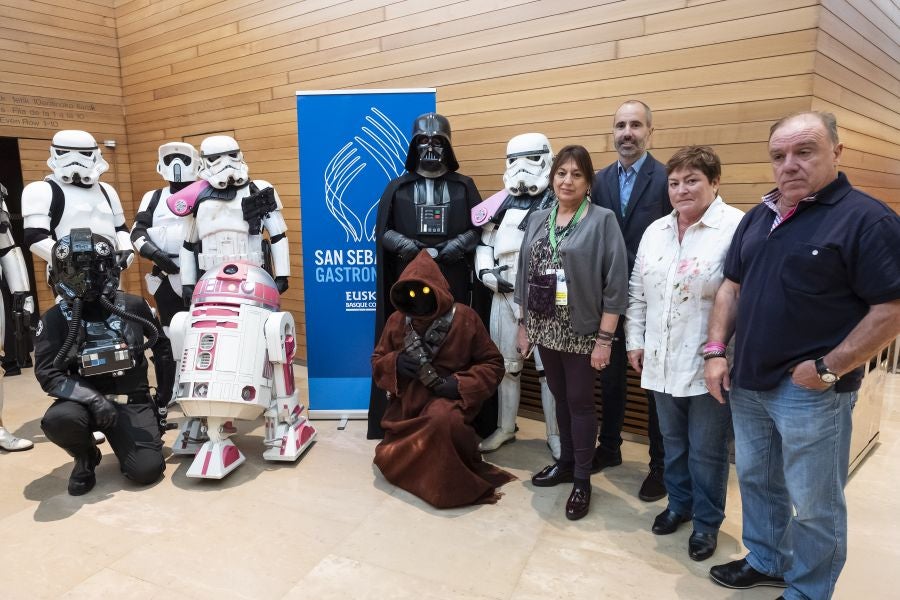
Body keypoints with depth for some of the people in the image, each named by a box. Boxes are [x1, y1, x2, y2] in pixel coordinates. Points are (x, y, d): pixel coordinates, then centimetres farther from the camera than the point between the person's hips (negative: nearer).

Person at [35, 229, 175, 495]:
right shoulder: (54, 320, -4)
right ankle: (86, 457, 1)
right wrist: (93, 398, -26)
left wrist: (163, 396, 9)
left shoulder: (134, 306, -2)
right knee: (57, 419, -35)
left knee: (147, 470, -17)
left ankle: (124, 440, 20)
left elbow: (162, 348, 10)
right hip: (83, 400, 0)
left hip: (132, 402, 0)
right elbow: (47, 374, -11)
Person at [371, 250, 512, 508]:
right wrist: (395, 363, -13)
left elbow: (493, 363, -3)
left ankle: (449, 480, -9)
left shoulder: (464, 318, -8)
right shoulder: (397, 320, 2)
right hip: (407, 402, 4)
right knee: (389, 461, -8)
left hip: (447, 399, -4)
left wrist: (461, 384, -18)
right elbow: (377, 363, 11)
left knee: (442, 418, -39)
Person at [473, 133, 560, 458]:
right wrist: (486, 272, 3)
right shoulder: (500, 202, 9)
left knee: (549, 368, 4)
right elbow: (483, 240, 17)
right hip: (504, 295, 5)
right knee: (506, 365, 15)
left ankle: (556, 434, 19)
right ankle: (505, 428, 30)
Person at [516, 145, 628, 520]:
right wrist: (523, 326, 10)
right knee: (560, 398, 16)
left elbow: (614, 284, -11)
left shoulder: (602, 221, -7)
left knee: (580, 402, 5)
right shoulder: (537, 220, 8)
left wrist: (605, 339, -14)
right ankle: (566, 462, 34)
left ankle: (582, 480, 20)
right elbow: (525, 274, 11)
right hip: (545, 330, 5)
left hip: (582, 332, -4)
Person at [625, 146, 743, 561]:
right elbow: (637, 292, 13)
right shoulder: (655, 232, 9)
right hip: (662, 362, 6)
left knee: (706, 450, 11)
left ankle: (707, 521, 31)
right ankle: (679, 503, 41)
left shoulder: (738, 228, -13)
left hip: (710, 366, -6)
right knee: (673, 441, 21)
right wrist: (635, 341, 10)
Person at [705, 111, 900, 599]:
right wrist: (716, 351, 3)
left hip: (810, 390, -6)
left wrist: (827, 370, -18)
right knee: (755, 480, 21)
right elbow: (731, 286, 13)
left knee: (814, 503, 10)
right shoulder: (759, 216, 9)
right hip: (746, 383, 7)